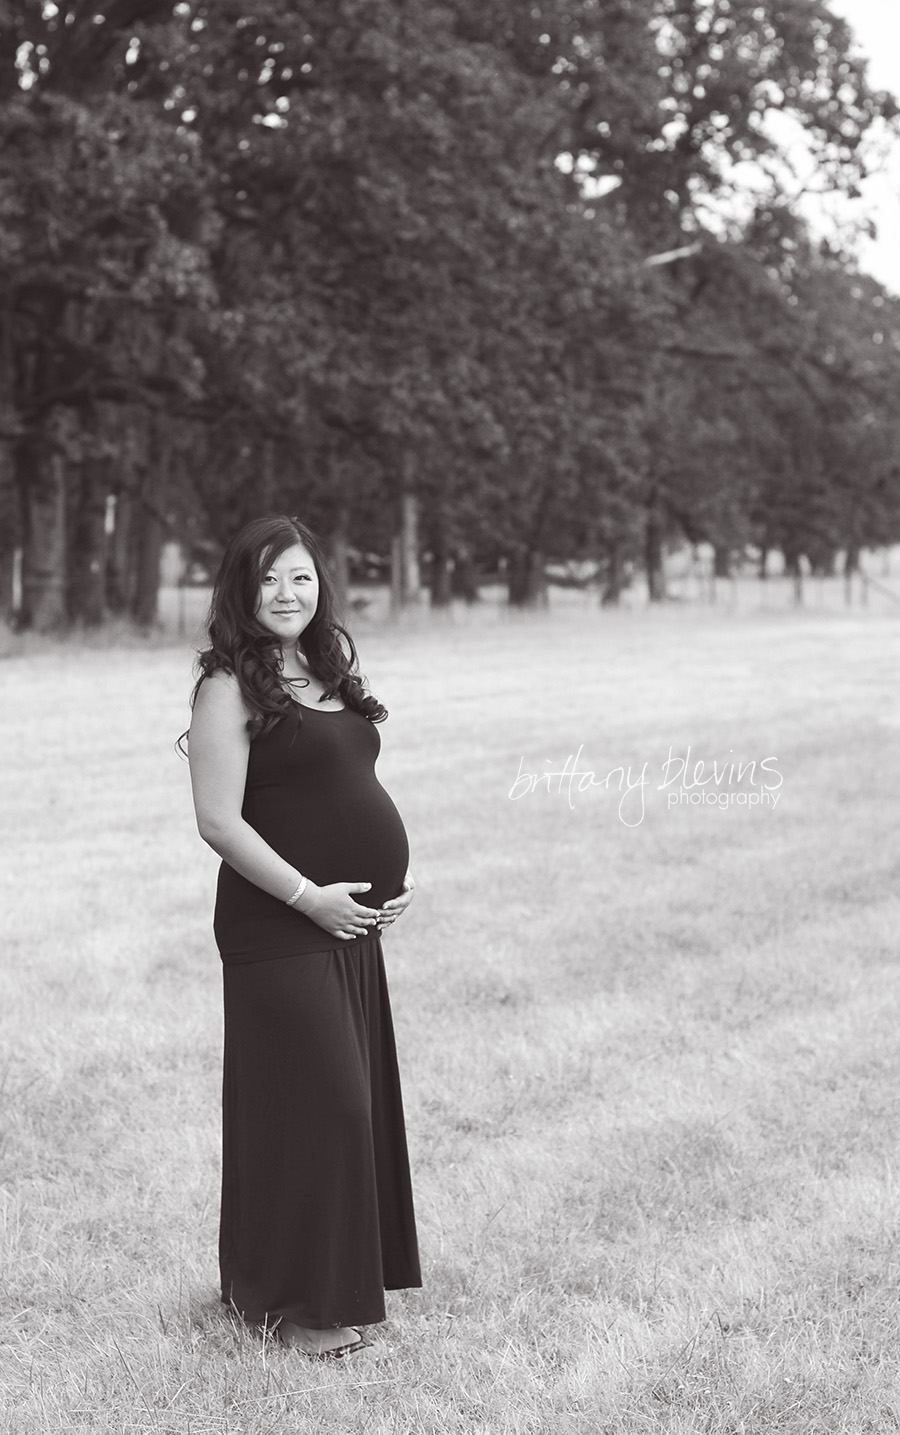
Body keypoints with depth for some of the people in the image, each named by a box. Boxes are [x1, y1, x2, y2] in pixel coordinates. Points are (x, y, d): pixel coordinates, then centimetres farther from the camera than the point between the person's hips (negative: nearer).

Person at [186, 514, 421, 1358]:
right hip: (278, 929, -8)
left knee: (356, 1096, 14)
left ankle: (342, 1278, 28)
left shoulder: (331, 671, 13)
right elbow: (220, 822, -16)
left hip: (351, 922, 8)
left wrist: (400, 871, 7)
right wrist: (310, 897, -18)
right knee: (312, 1102, -4)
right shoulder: (230, 686, -11)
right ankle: (291, 1300, 10)